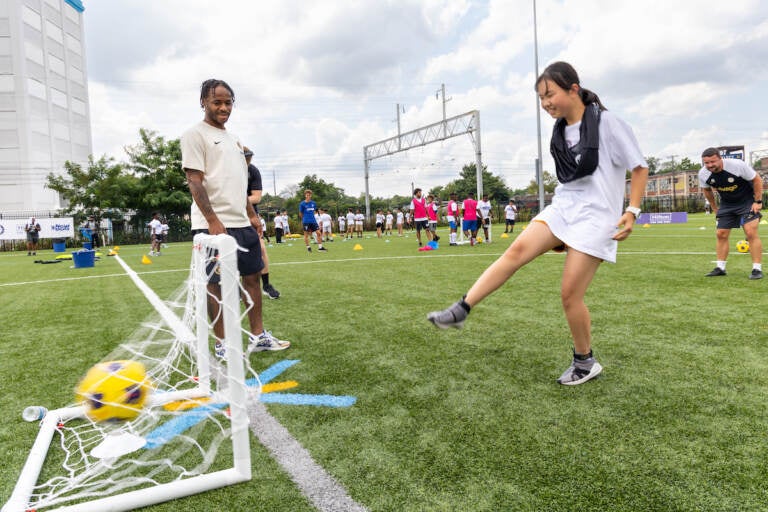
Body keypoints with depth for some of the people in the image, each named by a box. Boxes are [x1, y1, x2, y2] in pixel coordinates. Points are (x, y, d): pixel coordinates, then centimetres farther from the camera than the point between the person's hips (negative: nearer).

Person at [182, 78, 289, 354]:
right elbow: (195, 181, -12)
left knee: (252, 276, 10)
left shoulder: (233, 139, 20)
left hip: (242, 223, 8)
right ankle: (223, 345, 10)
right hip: (213, 225, -8)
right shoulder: (195, 134, -4)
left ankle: (258, 337, 21)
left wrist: (252, 215, 18)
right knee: (216, 284, 0)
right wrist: (213, 220, -20)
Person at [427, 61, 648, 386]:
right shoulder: (560, 130, 10)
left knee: (570, 294, -7)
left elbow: (640, 167, -5)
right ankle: (461, 310, -24)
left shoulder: (606, 123, -10)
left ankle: (585, 362, 15)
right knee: (517, 250, -19)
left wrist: (632, 212, -13)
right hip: (562, 208, 6)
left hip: (595, 216, -6)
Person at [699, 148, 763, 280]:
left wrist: (758, 201, -16)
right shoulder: (703, 174, -14)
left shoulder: (738, 165, -27)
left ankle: (757, 269, -10)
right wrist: (715, 208, 9)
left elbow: (757, 179, -14)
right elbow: (706, 190, 7)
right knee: (721, 234, 1)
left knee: (751, 233, -14)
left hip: (747, 201, -4)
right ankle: (720, 268, 9)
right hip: (726, 204, 4)